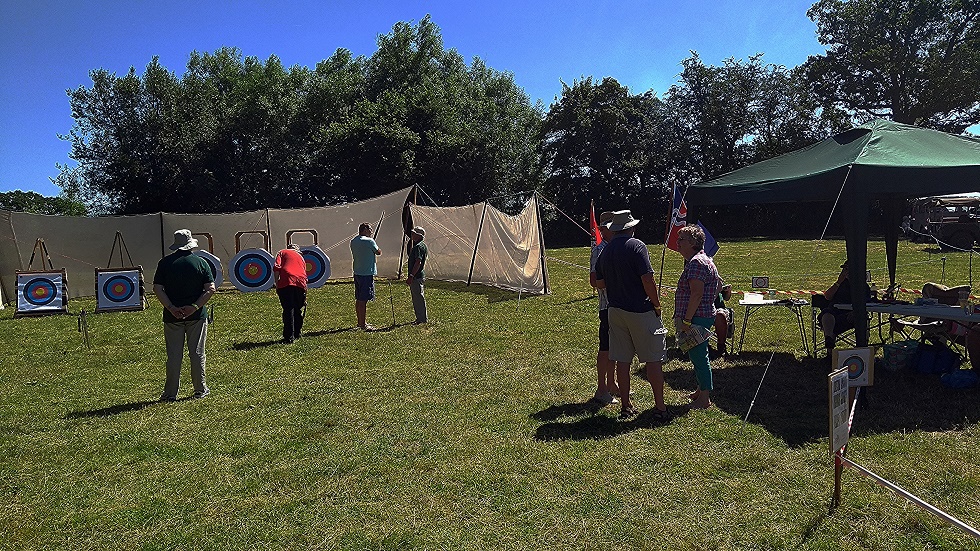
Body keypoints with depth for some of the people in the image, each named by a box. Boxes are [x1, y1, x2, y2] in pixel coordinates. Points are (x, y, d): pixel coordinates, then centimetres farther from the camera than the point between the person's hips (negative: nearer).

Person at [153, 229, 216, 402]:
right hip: (197, 316, 0)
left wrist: (171, 308, -9)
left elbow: (157, 289, -6)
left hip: (172, 316, 0)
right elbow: (210, 289, -8)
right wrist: (195, 306, -11)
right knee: (197, 353, 9)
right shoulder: (201, 262, -2)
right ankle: (200, 390, 17)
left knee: (173, 355, 7)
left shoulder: (165, 262, -1)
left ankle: (170, 393, 13)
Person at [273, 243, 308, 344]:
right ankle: (296, 334, 23)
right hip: (300, 283, 3)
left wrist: (276, 284, 2)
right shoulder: (301, 257, 29)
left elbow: (276, 267, 1)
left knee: (288, 310, -4)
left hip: (286, 282, -3)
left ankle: (289, 337, -9)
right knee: (298, 310, 16)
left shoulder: (283, 252, 18)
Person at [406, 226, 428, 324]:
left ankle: (422, 319, 0)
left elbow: (418, 262, -25)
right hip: (420, 275, 11)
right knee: (417, 298, 17)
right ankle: (420, 318, 23)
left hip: (416, 277, -11)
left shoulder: (418, 247, -17)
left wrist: (411, 276, -26)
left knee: (419, 298, -5)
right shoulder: (423, 246, 16)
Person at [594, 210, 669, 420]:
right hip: (640, 310, -6)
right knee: (653, 359, 2)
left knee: (622, 360, 10)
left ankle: (625, 406, 17)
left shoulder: (605, 251, 8)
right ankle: (660, 408, 6)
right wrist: (657, 304, -5)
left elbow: (599, 284, 13)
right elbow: (648, 280, -17)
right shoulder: (636, 246, -11)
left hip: (615, 310, 6)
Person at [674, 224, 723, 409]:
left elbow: (697, 294, -26)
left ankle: (704, 399, 4)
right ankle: (702, 390, 32)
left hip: (697, 317, -11)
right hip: (705, 315, 11)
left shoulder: (695, 263, -19)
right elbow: (718, 283, 26)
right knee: (698, 354, 20)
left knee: (698, 355, -4)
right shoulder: (705, 259, 16)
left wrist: (686, 320, -25)